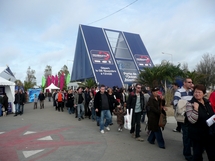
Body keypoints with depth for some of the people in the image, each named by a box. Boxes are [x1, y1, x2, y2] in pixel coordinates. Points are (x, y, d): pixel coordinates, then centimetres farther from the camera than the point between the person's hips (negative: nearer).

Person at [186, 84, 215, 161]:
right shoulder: (190, 104, -15)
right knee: (197, 155, 8)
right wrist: (195, 108, -31)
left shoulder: (208, 102, 3)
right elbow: (192, 120, -24)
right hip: (197, 135, -6)